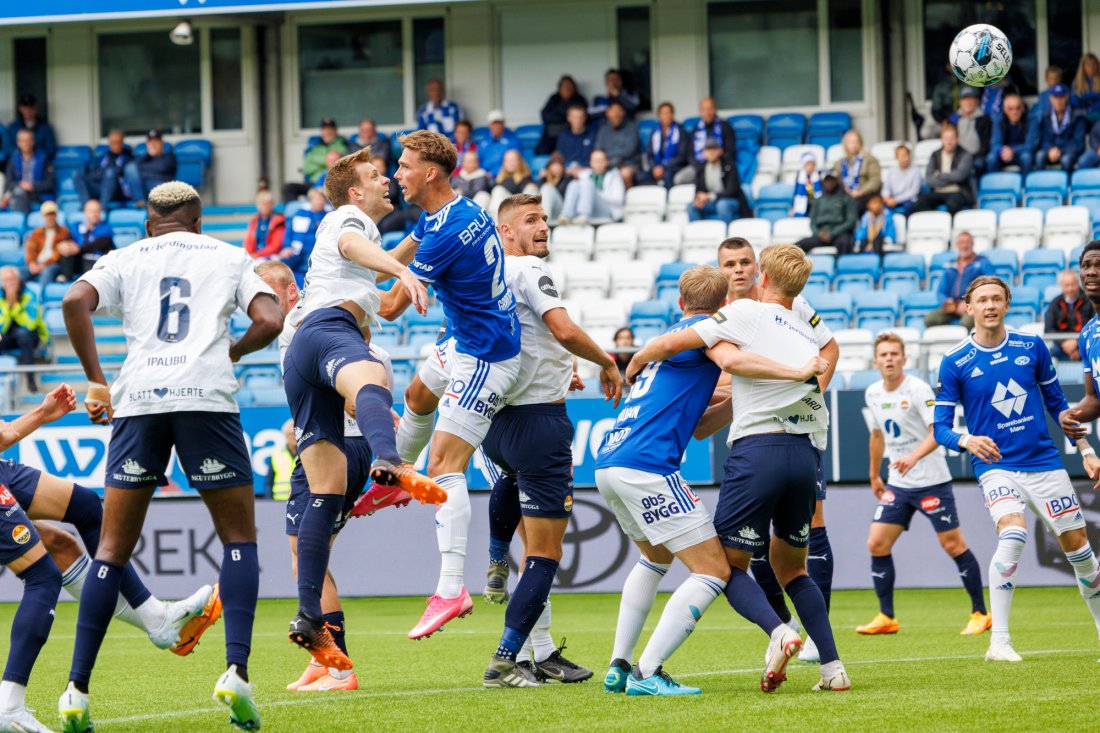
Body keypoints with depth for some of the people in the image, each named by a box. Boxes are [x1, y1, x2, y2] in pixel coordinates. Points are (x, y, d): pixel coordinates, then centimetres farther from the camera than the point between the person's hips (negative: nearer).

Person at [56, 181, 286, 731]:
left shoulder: (125, 259, 19)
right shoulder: (229, 257, 18)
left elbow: (75, 301, 1)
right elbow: (268, 321, 4)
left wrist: (96, 381, 6)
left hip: (137, 398, 1)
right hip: (207, 396, -1)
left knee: (113, 548, 7)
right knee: (239, 538, 10)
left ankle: (77, 688, 1)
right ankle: (236, 671, -9)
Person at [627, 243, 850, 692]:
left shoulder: (749, 313, 3)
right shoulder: (805, 333, 23)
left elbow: (672, 344, -2)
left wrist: (634, 364, 17)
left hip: (759, 450, -6)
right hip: (807, 453, 6)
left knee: (729, 564, 5)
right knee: (789, 565, 20)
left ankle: (779, 632, -23)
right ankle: (833, 668, 7)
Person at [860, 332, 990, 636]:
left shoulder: (918, 390, -15)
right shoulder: (873, 394, 6)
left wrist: (913, 457, -38)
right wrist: (874, 475, 25)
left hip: (932, 481, -6)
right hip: (897, 484, 6)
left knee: (953, 544, -4)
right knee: (877, 543, -3)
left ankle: (980, 613, 8)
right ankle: (886, 617, 5)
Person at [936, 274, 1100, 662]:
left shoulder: (1032, 347, 3)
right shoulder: (955, 363, -5)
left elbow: (1057, 403, 15)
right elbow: (940, 427, -5)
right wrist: (967, 441, -26)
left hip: (1045, 462, 3)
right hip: (996, 466, -3)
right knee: (1013, 534, -28)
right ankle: (999, 641, -25)